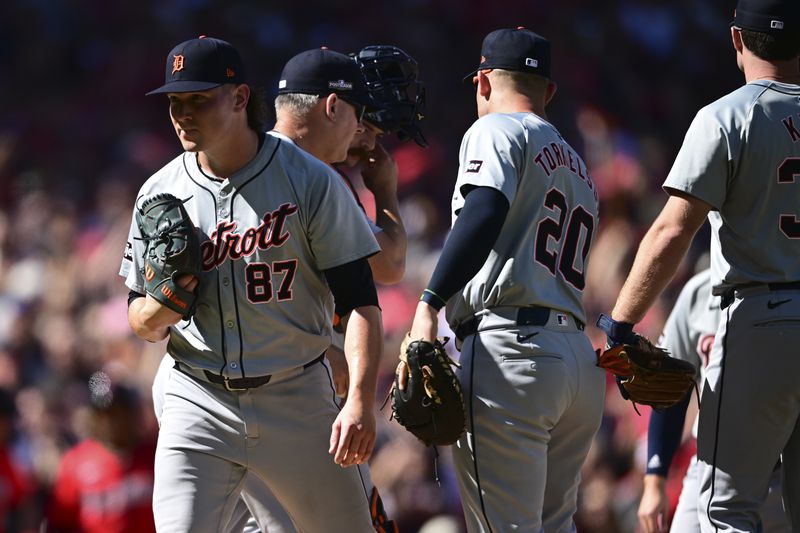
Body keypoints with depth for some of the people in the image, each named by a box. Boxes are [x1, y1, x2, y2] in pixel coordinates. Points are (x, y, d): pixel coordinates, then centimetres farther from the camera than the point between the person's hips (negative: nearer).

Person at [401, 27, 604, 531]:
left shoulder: (498, 130, 2)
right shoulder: (579, 166, 29)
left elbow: (485, 212, -18)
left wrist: (429, 306, -26)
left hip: (512, 351, -8)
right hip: (582, 361, 8)